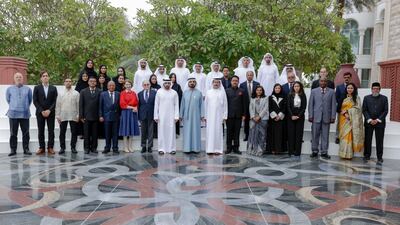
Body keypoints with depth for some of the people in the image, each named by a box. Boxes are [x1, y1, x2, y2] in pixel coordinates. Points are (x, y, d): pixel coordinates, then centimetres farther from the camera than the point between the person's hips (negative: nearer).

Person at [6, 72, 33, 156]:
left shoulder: (28, 89, 5)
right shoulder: (9, 89, 6)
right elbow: (8, 99, 17)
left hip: (25, 114, 0)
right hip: (13, 114, 0)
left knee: (26, 133, 2)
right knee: (13, 133, 4)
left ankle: (26, 149, 9)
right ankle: (13, 149, 10)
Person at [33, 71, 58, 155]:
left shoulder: (53, 88, 7)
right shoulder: (37, 88, 5)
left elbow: (55, 101, 1)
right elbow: (35, 101, 0)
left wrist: (49, 110, -11)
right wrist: (41, 111, -10)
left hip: (51, 113, 0)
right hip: (40, 112, 0)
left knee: (51, 131, 0)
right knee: (41, 131, 2)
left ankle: (50, 148, 5)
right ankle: (41, 148, 8)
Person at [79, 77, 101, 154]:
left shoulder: (99, 92, 4)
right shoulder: (83, 92, 6)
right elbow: (81, 105, 3)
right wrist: (81, 116, -3)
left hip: (96, 116, 0)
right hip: (86, 116, 0)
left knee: (95, 134, 5)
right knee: (86, 134, 3)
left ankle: (94, 148, 14)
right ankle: (86, 148, 11)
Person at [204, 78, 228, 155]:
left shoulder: (222, 92, 3)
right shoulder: (208, 92, 7)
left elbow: (225, 105, 3)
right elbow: (205, 104, 8)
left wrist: (225, 116, -2)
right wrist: (205, 116, 4)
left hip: (219, 116, -1)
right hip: (209, 116, 1)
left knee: (218, 131, 0)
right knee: (210, 132, 1)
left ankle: (218, 149, 5)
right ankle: (210, 149, 6)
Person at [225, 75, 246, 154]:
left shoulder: (242, 91, 8)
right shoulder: (227, 91, 7)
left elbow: (244, 104, 6)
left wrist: (244, 114, 0)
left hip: (238, 115, 1)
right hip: (229, 115, 0)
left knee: (237, 132, 4)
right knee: (229, 132, 4)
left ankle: (236, 148, 11)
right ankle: (229, 147, 12)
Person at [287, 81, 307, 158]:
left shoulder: (303, 96, 5)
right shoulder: (290, 95, 5)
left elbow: (304, 107, 1)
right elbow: (288, 106, 1)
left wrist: (298, 116, -10)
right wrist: (292, 116, -10)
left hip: (300, 117, 0)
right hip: (291, 117, 0)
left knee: (299, 134, -2)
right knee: (291, 134, -1)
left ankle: (297, 153, 1)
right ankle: (291, 152, 4)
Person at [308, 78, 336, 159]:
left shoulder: (332, 92, 7)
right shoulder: (314, 91, 9)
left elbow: (333, 105, 3)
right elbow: (310, 104, 6)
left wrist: (333, 117, -3)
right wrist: (310, 115, -2)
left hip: (326, 117, 0)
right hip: (316, 117, 0)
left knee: (325, 135, 3)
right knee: (315, 135, 3)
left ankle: (324, 152, 10)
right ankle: (315, 151, 12)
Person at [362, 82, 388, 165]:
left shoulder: (384, 98, 7)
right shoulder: (366, 98, 8)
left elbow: (385, 111, 1)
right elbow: (364, 110, 3)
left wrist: (378, 120, -9)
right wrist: (369, 120, -9)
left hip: (380, 123, -1)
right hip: (369, 122, 1)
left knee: (379, 141, 0)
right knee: (367, 140, 2)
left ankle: (379, 158, 4)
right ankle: (366, 156, 10)